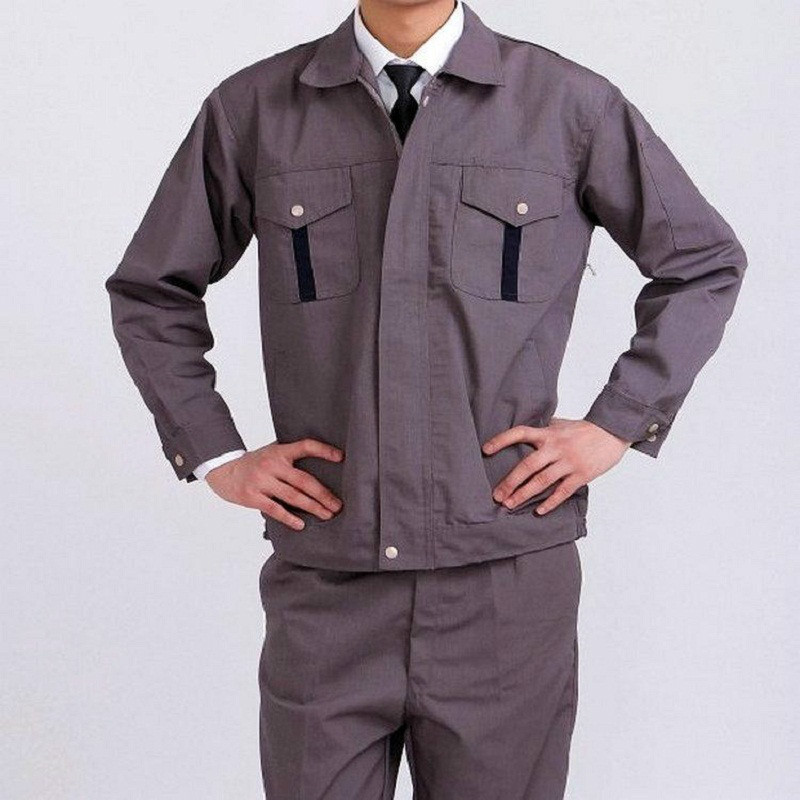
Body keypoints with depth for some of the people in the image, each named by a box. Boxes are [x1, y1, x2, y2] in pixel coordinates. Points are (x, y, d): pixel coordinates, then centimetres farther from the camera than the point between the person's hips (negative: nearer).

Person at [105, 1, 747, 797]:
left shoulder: (571, 103, 1)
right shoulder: (252, 108, 3)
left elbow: (705, 262, 11)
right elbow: (150, 291, 14)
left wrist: (615, 425, 2)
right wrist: (215, 455, 6)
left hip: (508, 581, 0)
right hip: (326, 587, 1)